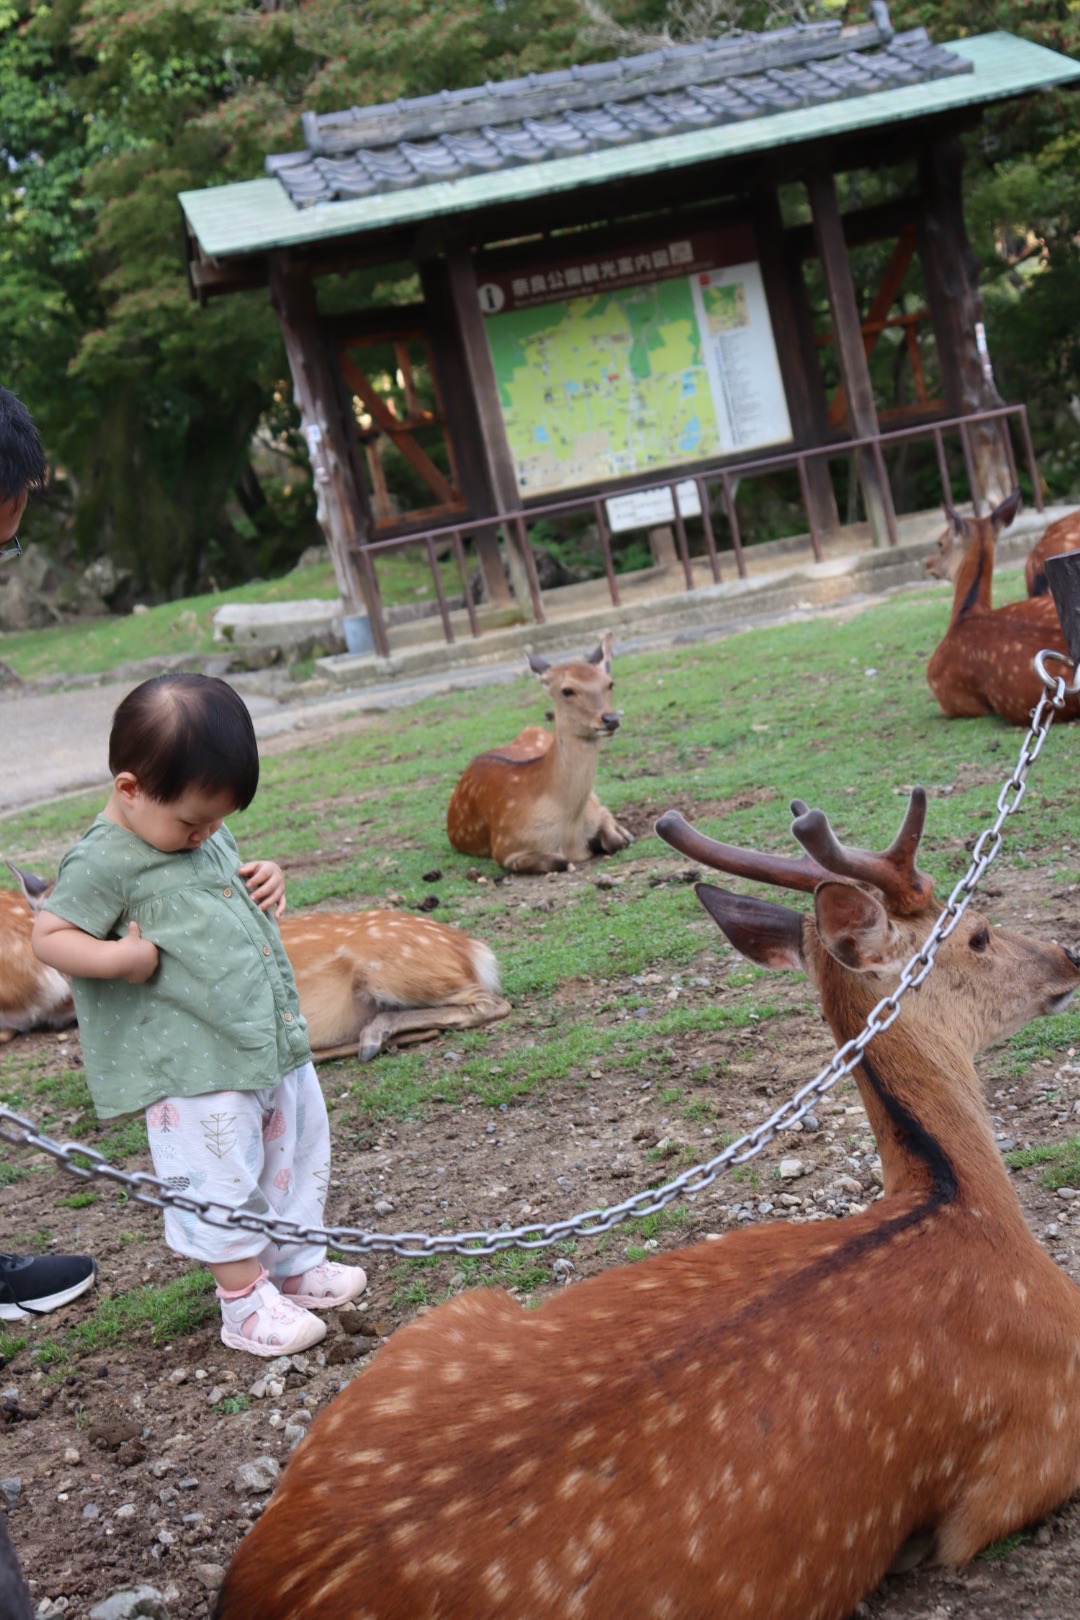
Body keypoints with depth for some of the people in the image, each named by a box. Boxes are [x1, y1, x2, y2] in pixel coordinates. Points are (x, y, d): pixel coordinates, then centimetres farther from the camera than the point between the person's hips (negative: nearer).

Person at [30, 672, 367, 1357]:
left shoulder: (205, 833, 7)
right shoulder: (105, 862, -17)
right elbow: (49, 935, -13)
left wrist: (266, 878, 4)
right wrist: (118, 957, -27)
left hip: (275, 1041, 9)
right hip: (196, 1066, -9)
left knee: (299, 1152, 19)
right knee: (222, 1180, -2)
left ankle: (298, 1264, 37)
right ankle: (246, 1303, 14)